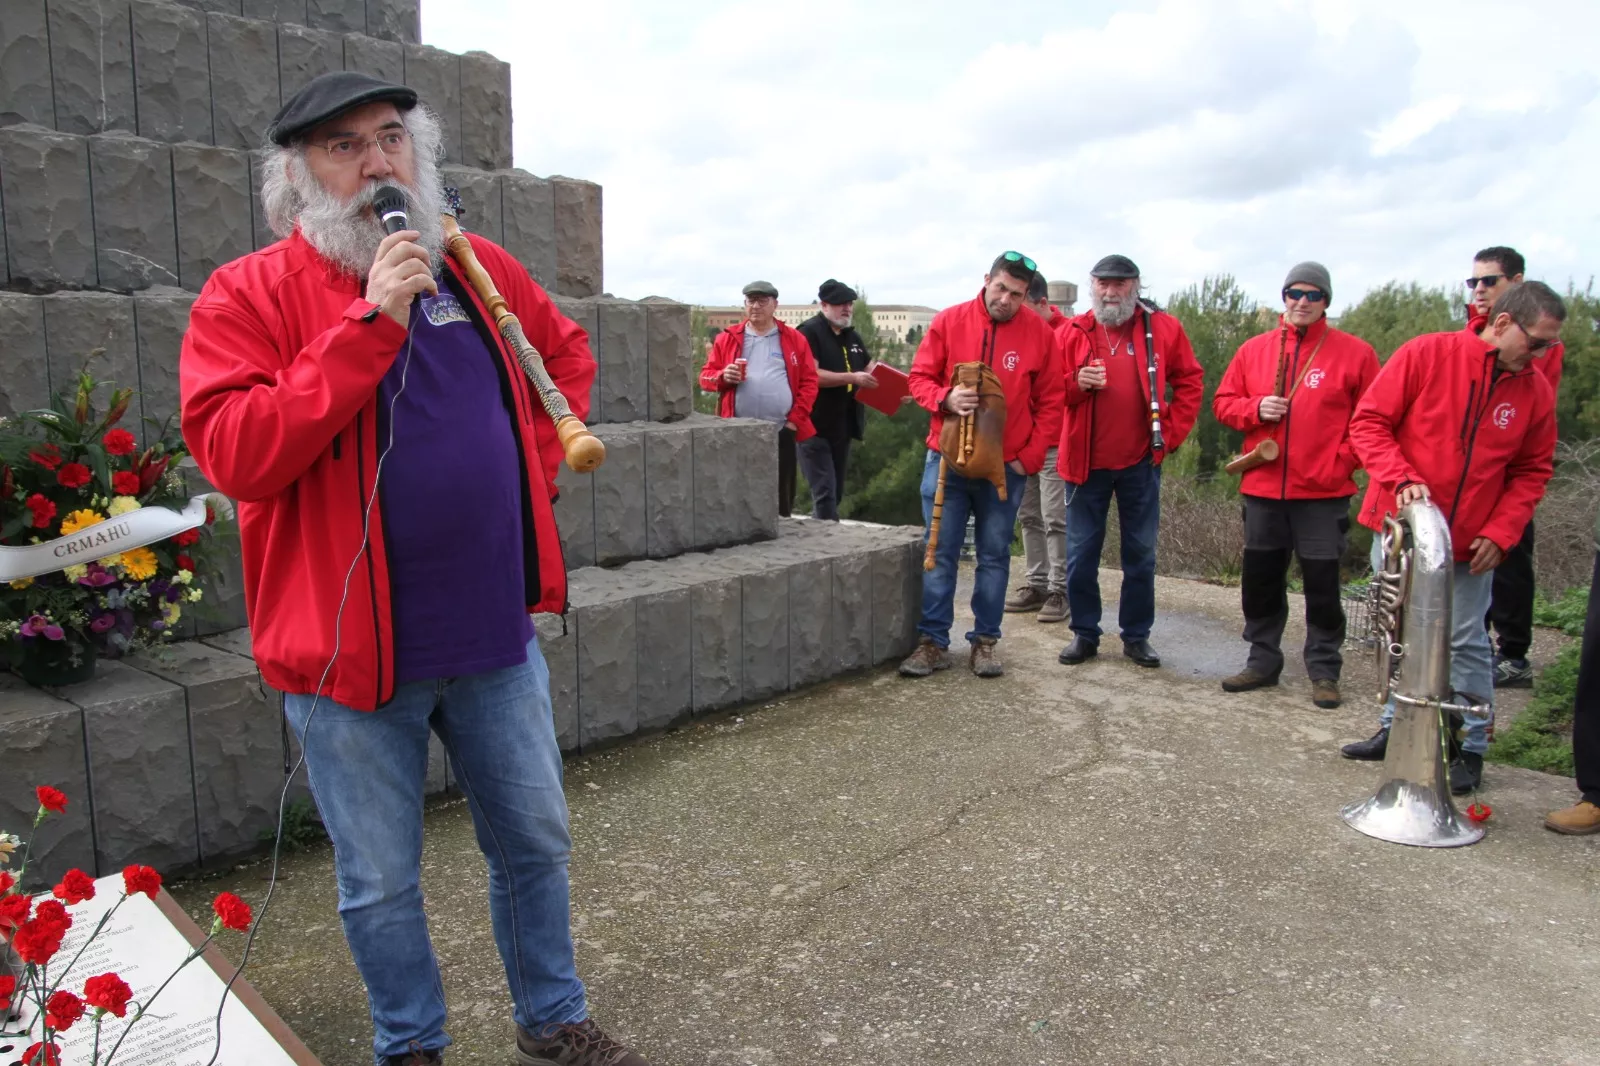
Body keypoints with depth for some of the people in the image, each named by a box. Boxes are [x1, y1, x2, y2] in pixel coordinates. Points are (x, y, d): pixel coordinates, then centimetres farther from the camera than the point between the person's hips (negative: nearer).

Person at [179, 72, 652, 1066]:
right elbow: (232, 453, -21)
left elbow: (568, 354, 22)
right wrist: (369, 324, -25)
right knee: (382, 884, 12)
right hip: (352, 648, -4)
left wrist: (538, 461, 7)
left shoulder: (479, 267, 6)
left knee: (537, 842, 18)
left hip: (494, 629, 4)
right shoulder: (250, 294, -8)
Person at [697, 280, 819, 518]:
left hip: (781, 432, 0)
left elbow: (809, 382, 5)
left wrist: (796, 419, -5)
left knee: (781, 496, 5)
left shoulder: (794, 339, 8)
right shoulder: (727, 338, 10)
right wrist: (723, 376, -12)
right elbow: (705, 376, 10)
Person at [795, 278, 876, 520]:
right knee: (824, 492, -10)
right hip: (816, 427, -8)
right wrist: (853, 378, -24)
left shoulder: (852, 336, 15)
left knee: (836, 492, 12)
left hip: (843, 427, 8)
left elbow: (872, 373, 18)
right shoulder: (809, 332, -8)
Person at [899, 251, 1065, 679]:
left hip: (1006, 466, 0)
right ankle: (932, 642, 11)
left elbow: (1051, 402, 2)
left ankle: (984, 642, 17)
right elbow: (920, 377, 3)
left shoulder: (1040, 334, -2)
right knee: (939, 553, 3)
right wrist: (946, 399, -18)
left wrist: (1029, 457, -5)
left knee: (994, 556, 7)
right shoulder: (949, 321, -1)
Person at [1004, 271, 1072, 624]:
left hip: (1055, 444, -7)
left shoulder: (1066, 333, -10)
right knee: (1029, 517, 10)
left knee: (1055, 519, -4)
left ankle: (1060, 590, 3)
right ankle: (1037, 584, 19)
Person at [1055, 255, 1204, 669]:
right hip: (1085, 461, 0)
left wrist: (1171, 433, -1)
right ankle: (1084, 634, 18)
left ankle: (1137, 635, 21)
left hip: (1141, 462, 0)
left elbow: (1189, 381, 6)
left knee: (1141, 553, 9)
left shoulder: (1163, 328, 0)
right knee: (1081, 553, 6)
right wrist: (1076, 384, -17)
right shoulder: (1073, 332, 1)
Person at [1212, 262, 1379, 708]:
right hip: (1262, 489, 3)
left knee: (1322, 584, 3)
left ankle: (1324, 671, 16)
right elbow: (1223, 402, 10)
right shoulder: (1253, 349, 7)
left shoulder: (1355, 352, -1)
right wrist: (1255, 408, -9)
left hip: (1323, 493, -3)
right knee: (1259, 579, 11)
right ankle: (1263, 660, 26)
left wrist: (1341, 462, -10)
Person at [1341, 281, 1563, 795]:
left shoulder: (1536, 391, 0)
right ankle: (1395, 728, 28)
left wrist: (1499, 533, -7)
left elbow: (1530, 473, 6)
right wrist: (1402, 479, -22)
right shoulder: (1426, 354, -9)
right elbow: (1369, 421, -9)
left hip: (1469, 546, 1)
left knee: (1466, 645, 4)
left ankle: (1473, 747, 17)